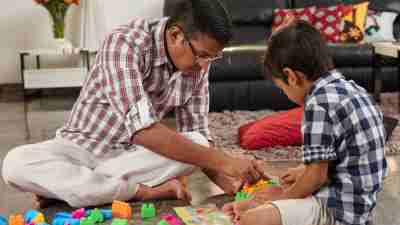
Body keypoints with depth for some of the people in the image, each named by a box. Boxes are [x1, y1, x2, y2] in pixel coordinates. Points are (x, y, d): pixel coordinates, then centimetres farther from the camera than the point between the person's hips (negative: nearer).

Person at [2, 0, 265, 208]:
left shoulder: (198, 64, -8)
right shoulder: (125, 43, -29)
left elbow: (198, 134, -5)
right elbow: (143, 130, -38)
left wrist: (224, 179, -23)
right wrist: (222, 161, -39)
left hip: (133, 154, 4)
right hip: (83, 146, -4)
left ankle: (60, 184, -20)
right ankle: (142, 191, -29)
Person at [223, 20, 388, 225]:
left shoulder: (319, 102, -20)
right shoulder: (350, 88, 8)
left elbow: (316, 176, -18)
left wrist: (284, 196, -2)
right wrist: (304, 171, 27)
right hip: (358, 199, 10)